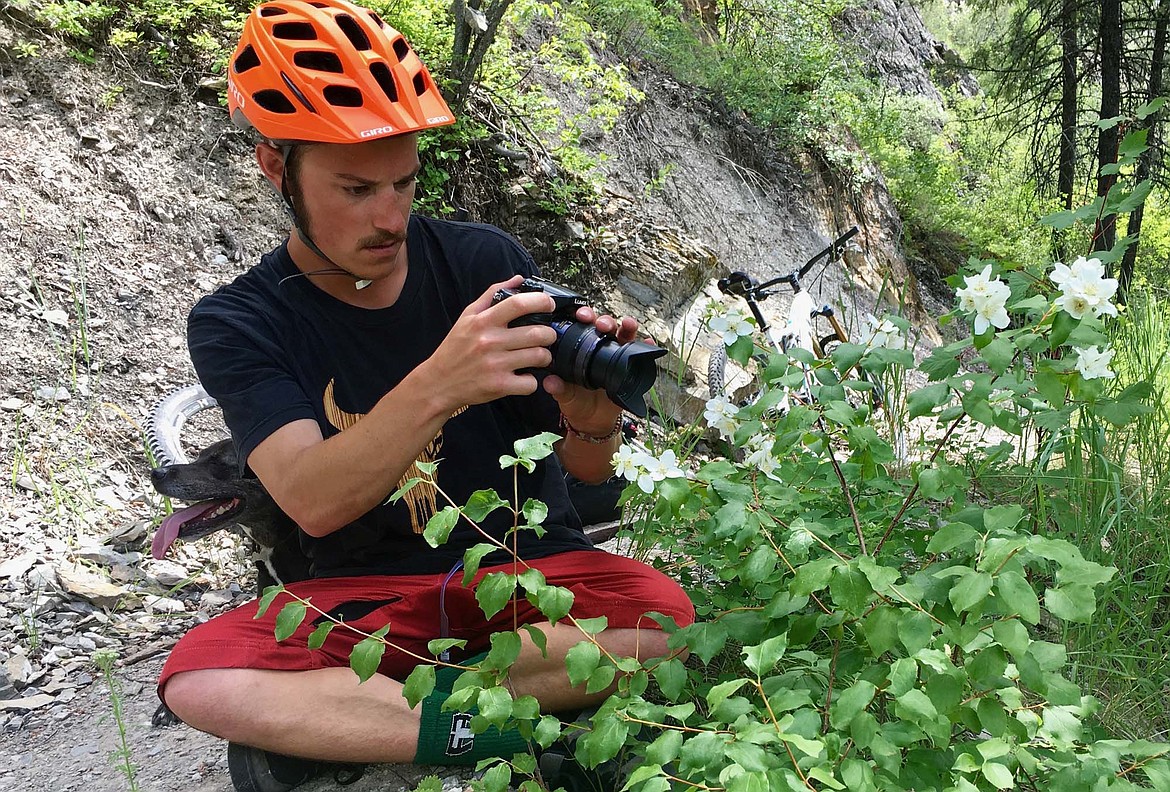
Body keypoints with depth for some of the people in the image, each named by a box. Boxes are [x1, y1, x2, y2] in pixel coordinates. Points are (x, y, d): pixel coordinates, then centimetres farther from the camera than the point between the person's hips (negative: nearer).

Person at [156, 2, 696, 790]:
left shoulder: (485, 260, -6)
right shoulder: (237, 325, -7)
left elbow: (585, 470, -5)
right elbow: (313, 504, -23)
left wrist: (593, 420, -30)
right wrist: (436, 385, -41)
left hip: (531, 566, 2)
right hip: (368, 597, -1)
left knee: (660, 615, -29)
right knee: (201, 679, -28)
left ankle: (321, 721, -15)